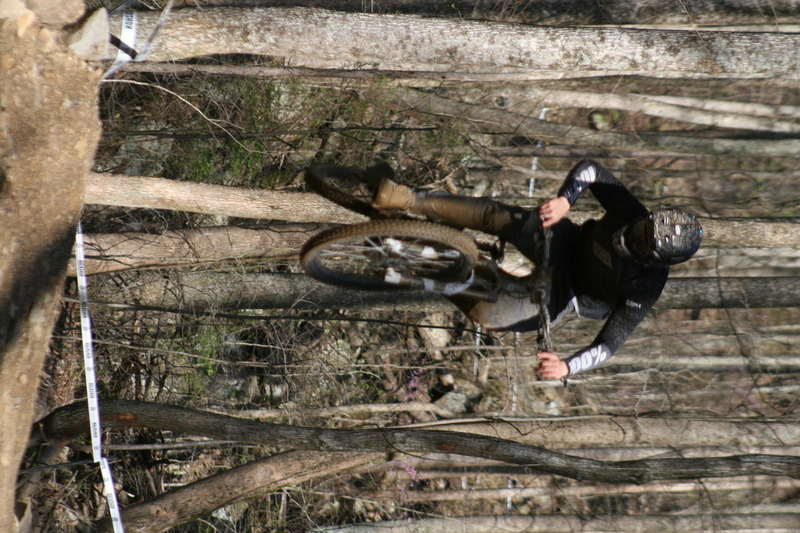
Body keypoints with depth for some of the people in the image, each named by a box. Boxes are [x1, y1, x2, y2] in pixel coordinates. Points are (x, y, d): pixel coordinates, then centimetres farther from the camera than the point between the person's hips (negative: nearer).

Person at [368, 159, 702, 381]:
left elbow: (609, 343, -28)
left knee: (487, 314, -26)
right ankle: (410, 199, -11)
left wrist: (567, 367, -45)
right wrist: (565, 200, -31)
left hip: (565, 295, -3)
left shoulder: (645, 289, -30)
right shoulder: (633, 215, -21)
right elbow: (588, 168, -12)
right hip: (567, 243, 4)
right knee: (496, 216, -23)